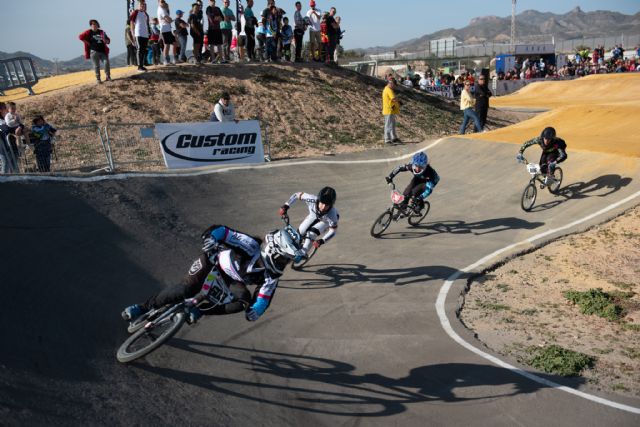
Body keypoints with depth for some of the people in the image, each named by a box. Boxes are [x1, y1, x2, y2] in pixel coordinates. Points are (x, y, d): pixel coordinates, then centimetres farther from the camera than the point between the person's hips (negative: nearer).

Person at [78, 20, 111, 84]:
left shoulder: (101, 32, 12)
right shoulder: (89, 32, 3)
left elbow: (108, 41, 13)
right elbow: (80, 37, -1)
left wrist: (105, 40, -10)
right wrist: (87, 43, -3)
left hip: (103, 51, 3)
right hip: (94, 51, -3)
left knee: (107, 62, -9)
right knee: (96, 65, -2)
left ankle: (108, 77, 2)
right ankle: (98, 78, 5)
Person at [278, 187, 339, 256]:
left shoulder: (332, 214, -45)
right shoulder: (312, 199, -41)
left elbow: (332, 231, -30)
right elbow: (297, 195, -24)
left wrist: (322, 241, -45)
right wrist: (286, 206, -33)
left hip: (326, 220, -3)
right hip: (314, 215, 3)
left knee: (311, 234, -23)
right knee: (300, 232, 1)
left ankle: (303, 253, -3)